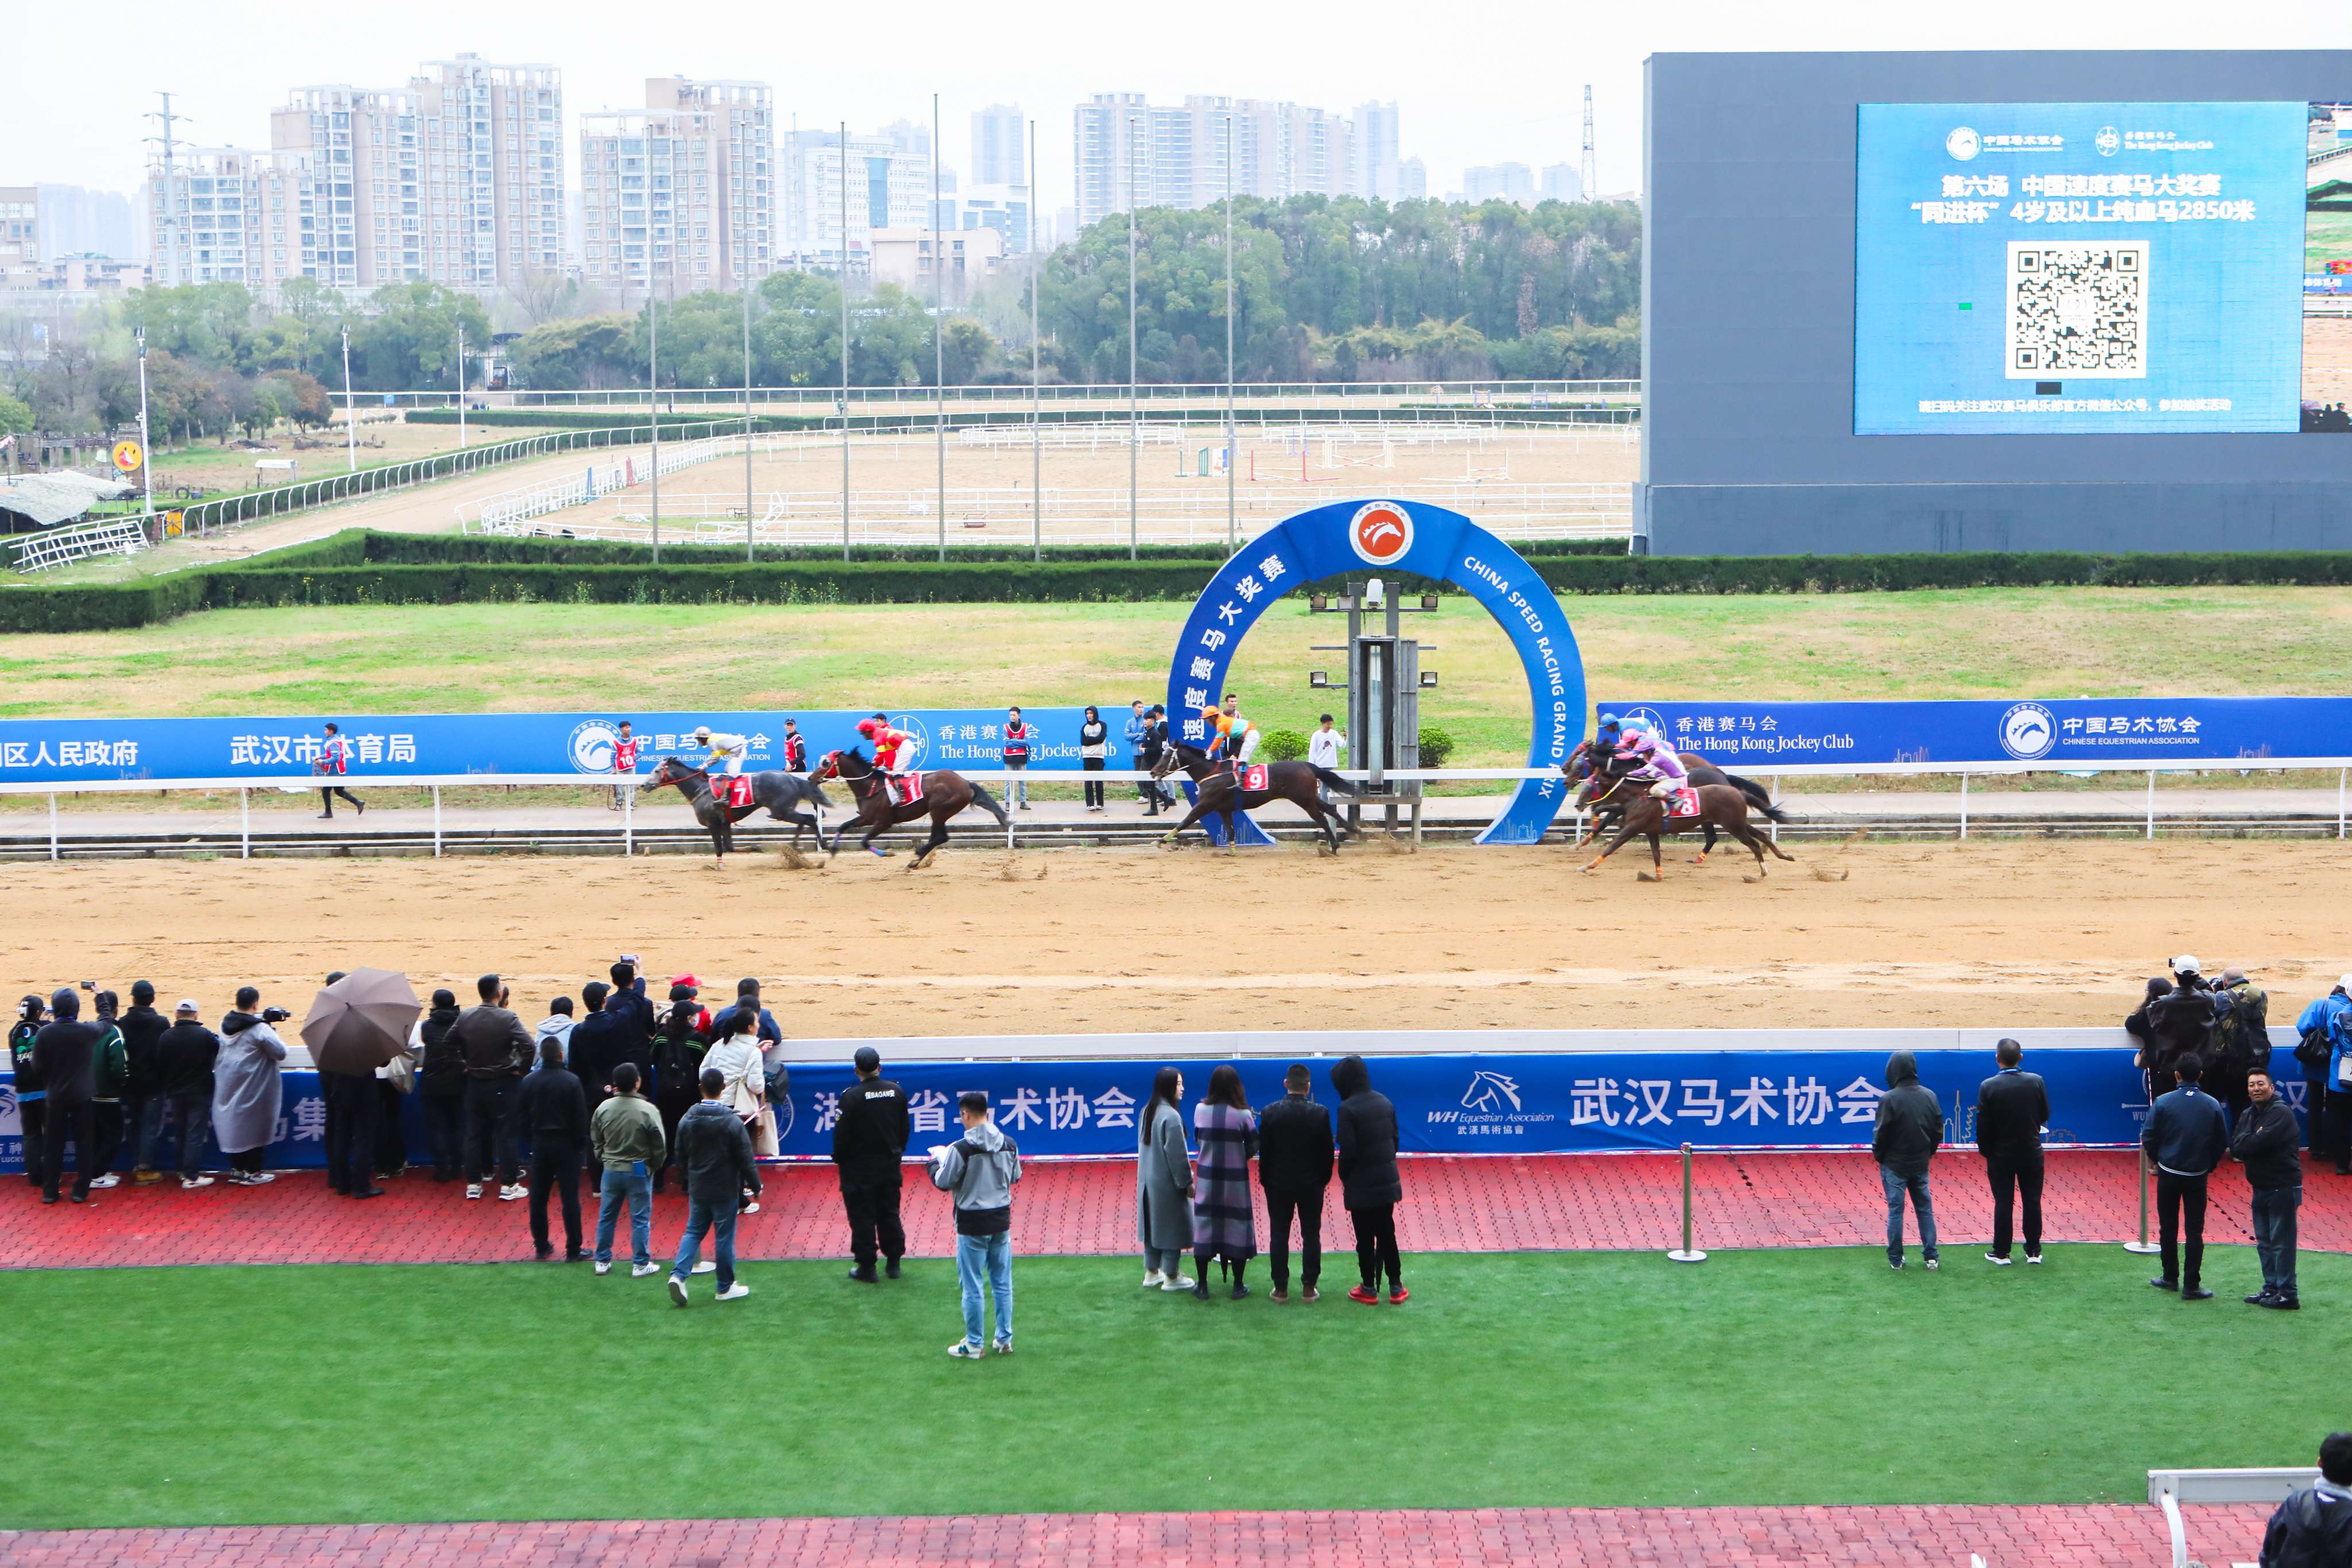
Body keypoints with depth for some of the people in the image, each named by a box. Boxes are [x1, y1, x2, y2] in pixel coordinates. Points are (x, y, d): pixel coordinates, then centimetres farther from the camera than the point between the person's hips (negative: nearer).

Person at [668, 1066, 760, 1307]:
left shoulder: (687, 1120, -3)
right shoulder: (732, 1122, -16)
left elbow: (681, 1158, 8)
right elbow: (745, 1159, -12)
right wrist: (755, 1185, 2)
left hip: (697, 1189, 4)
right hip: (725, 1191, -4)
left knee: (693, 1231, 15)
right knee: (724, 1237, 6)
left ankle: (679, 1275, -3)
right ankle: (726, 1288, 15)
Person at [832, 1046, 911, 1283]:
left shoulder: (851, 1096, -19)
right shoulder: (897, 1092, -3)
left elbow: (842, 1133, -15)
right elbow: (905, 1128, 7)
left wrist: (838, 1158, 1)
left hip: (859, 1168, -5)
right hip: (890, 1165, 5)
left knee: (862, 1218, 4)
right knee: (889, 1214, 16)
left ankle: (866, 1266, 8)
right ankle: (893, 1261, 21)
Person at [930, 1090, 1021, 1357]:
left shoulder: (961, 1149, -19)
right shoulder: (1009, 1145, -2)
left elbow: (944, 1184, -10)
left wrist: (936, 1160, 8)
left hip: (972, 1225, -5)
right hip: (1002, 1221, 5)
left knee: (972, 1287, 5)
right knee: (1003, 1284, 15)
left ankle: (973, 1345, 12)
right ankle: (1005, 1339, 21)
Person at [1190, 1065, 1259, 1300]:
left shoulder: (1201, 1110, -7)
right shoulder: (1242, 1115, -14)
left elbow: (1198, 1138, 5)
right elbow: (1253, 1148, -8)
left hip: (1206, 1178, 2)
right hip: (1235, 1181, -2)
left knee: (1204, 1228, 9)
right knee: (1237, 1228, 9)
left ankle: (1202, 1287, 13)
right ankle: (1238, 1286, 14)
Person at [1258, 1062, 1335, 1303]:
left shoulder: (1271, 1112, -11)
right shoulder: (1320, 1113, -11)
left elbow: (1263, 1150, -5)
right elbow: (1327, 1150, -5)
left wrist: (1265, 1179, 7)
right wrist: (1324, 1178, 9)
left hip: (1279, 1183, 0)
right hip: (1311, 1183, 0)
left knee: (1280, 1235, 8)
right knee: (1311, 1234, 8)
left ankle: (1281, 1288, 9)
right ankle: (1309, 1287, 10)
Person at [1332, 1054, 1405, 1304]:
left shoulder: (1348, 1109, -17)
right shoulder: (1384, 1102, 4)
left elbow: (1348, 1150, -19)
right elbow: (1395, 1139, 9)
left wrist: (1344, 1178, -4)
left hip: (1361, 1185, -6)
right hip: (1387, 1181, 6)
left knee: (1365, 1237, 4)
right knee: (1387, 1233, 14)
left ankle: (1369, 1289, 11)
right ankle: (1396, 1288, 16)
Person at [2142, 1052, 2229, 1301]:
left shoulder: (2163, 1103, -11)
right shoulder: (2212, 1105, -4)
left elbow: (2148, 1137, -7)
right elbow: (2222, 1141, 2)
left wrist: (2155, 1159, 12)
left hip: (2169, 1174, -1)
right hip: (2198, 1176, 1)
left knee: (2168, 1227, 14)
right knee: (2195, 1231, 4)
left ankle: (2171, 1278, 23)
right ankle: (2191, 1286, 1)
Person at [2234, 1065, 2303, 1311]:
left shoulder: (2281, 1113, -14)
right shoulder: (2248, 1114, 13)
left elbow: (2260, 1142, -25)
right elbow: (2234, 1147, 5)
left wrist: (2243, 1143, -7)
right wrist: (2252, 1141, -13)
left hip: (2282, 1187, -9)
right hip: (2260, 1187, 9)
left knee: (2282, 1242, -7)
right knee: (2264, 1242, 14)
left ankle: (2287, 1295, -5)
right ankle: (2271, 1288, 23)